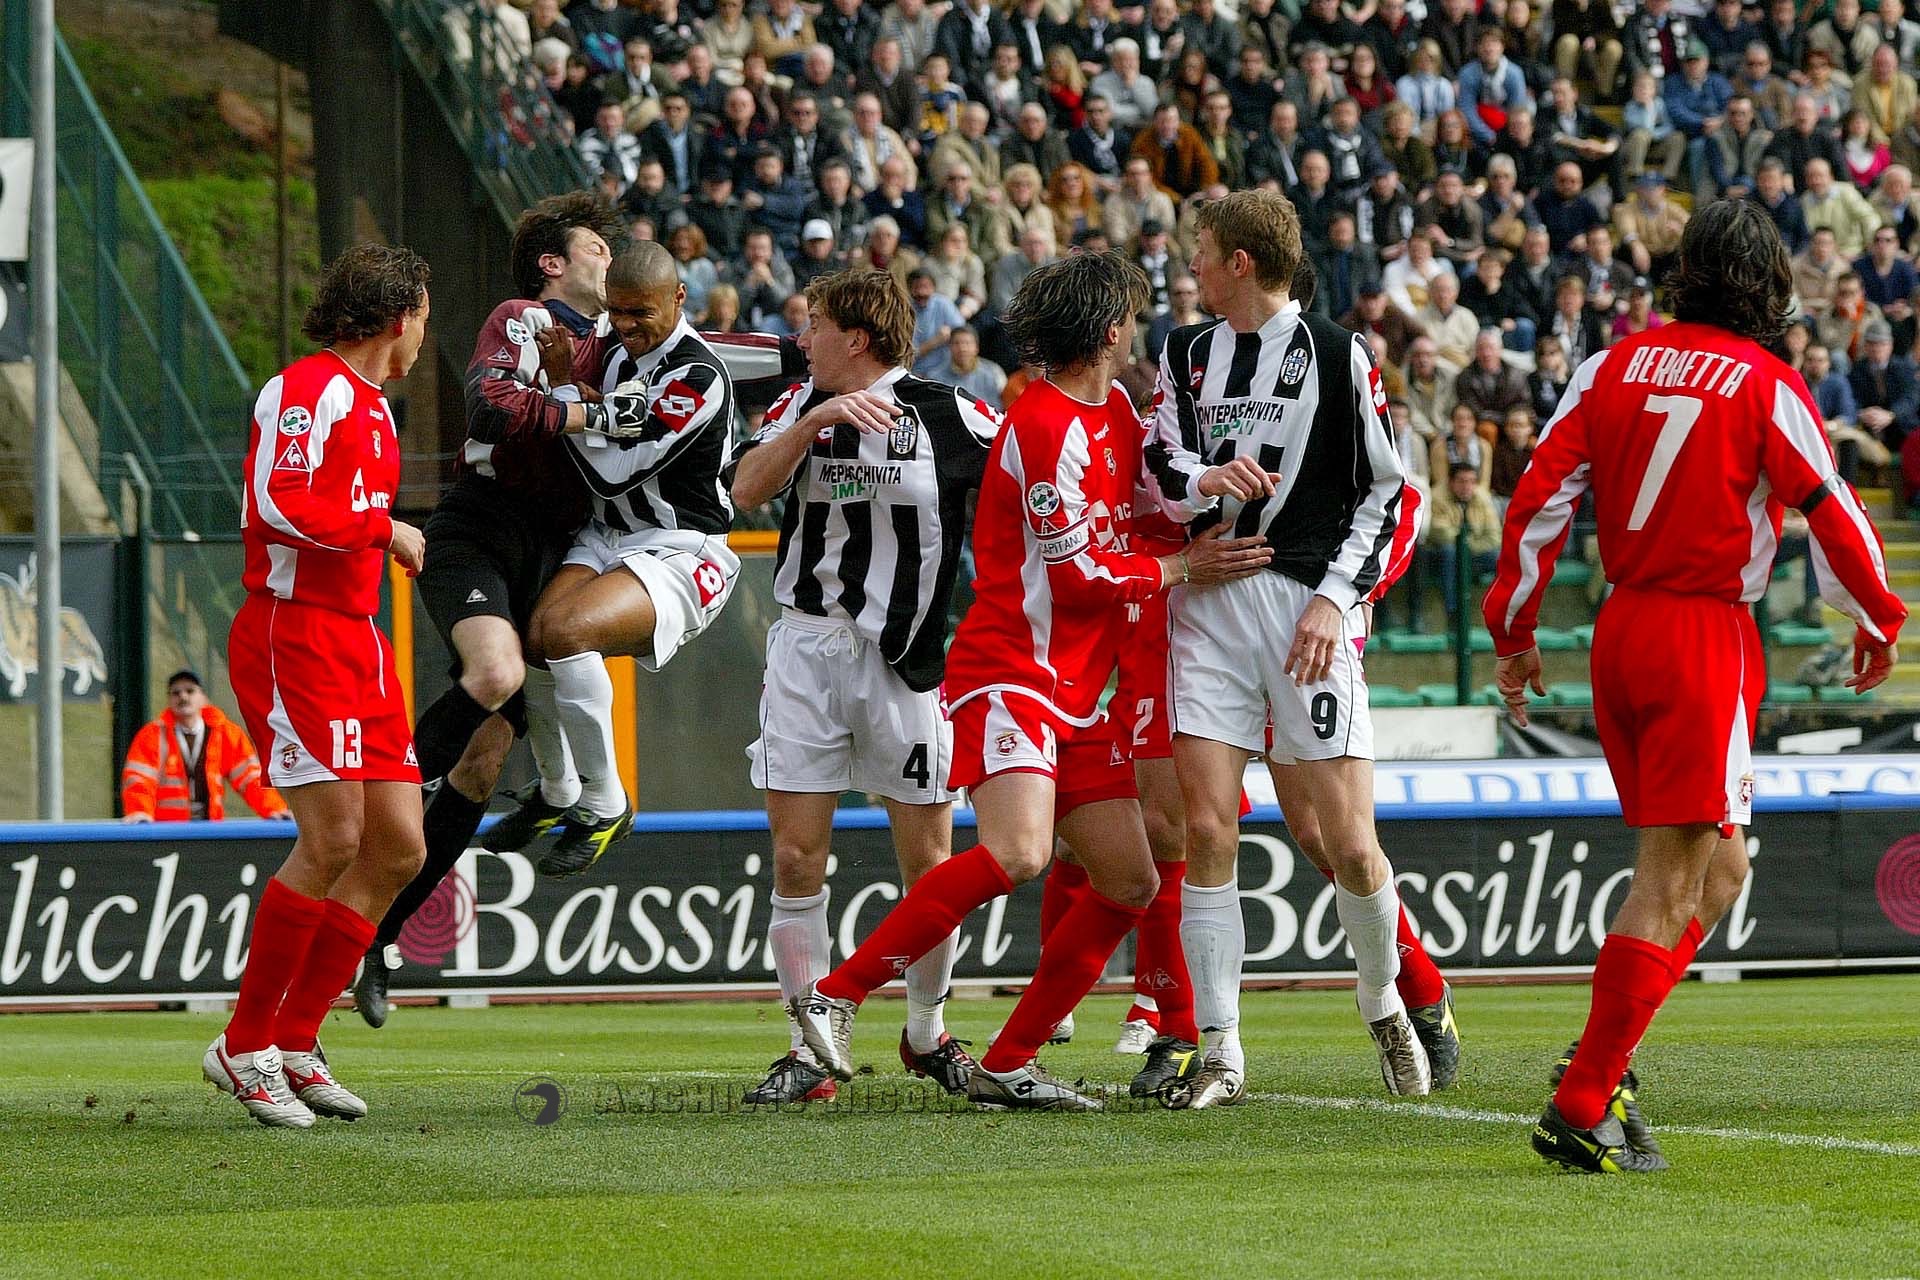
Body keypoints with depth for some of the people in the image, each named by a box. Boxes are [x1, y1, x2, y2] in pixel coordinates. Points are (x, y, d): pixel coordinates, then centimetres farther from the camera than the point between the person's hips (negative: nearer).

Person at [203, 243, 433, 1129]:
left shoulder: (371, 404, 20)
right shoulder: (313, 389, -11)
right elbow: (281, 505, -22)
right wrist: (387, 530, -14)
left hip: (356, 641, 10)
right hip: (295, 632, -10)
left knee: (398, 848, 4)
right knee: (332, 839, -16)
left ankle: (295, 1041, 10)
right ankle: (245, 1046, -6)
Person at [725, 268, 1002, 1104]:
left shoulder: (947, 416, -5)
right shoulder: (804, 404, 6)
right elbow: (747, 488, -8)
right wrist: (819, 418, -19)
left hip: (905, 657, -3)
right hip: (805, 649, 3)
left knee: (928, 862, 1)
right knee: (796, 858, -3)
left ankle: (927, 1034, 21)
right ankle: (808, 1053, 3)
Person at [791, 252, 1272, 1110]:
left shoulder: (1113, 413, 15)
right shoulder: (1046, 426, -13)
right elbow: (1075, 574, -15)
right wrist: (1179, 569, -4)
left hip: (1074, 697, 10)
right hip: (1010, 673, -10)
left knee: (1131, 884, 5)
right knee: (1018, 852, -30)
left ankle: (1008, 1065, 8)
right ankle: (835, 997, -24)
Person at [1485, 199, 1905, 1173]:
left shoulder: (1613, 368, 6)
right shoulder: (1766, 388, -7)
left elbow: (1538, 498, 5)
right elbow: (1832, 516, -6)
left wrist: (1513, 631, 13)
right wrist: (1875, 624, 11)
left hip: (1620, 628, 6)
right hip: (1707, 640, -6)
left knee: (1720, 867, 18)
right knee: (1672, 883, -4)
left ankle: (1601, 1054, 7)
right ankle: (1581, 1109, -10)